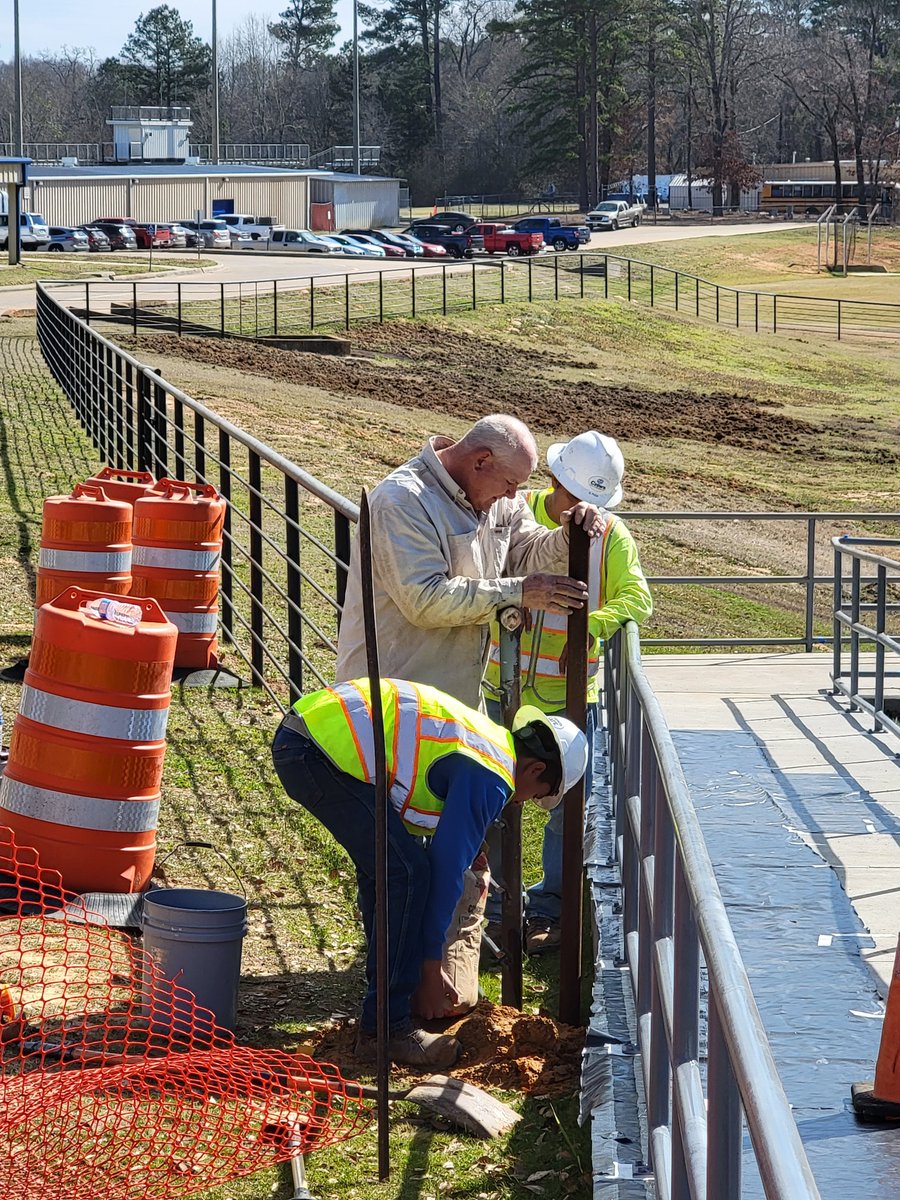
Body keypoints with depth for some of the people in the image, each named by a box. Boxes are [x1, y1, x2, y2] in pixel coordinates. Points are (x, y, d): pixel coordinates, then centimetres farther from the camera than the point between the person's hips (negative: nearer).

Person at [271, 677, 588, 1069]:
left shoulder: (481, 739, 25)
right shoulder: (492, 779, -6)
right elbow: (447, 867, -7)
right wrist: (431, 969, 1)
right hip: (318, 754, -11)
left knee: (382, 866, 21)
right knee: (407, 872, -8)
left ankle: (390, 1004, 29)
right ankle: (386, 1028, -3)